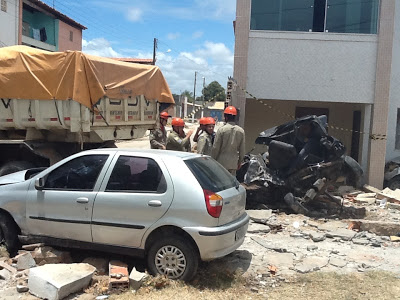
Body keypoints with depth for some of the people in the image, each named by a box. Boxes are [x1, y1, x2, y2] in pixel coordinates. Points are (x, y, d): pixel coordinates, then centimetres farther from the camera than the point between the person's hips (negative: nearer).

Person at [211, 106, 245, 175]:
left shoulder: (221, 130, -10)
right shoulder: (241, 131, 2)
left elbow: (216, 148, -8)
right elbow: (242, 149, 7)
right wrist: (240, 161, 18)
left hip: (222, 162, -3)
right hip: (233, 162, 4)